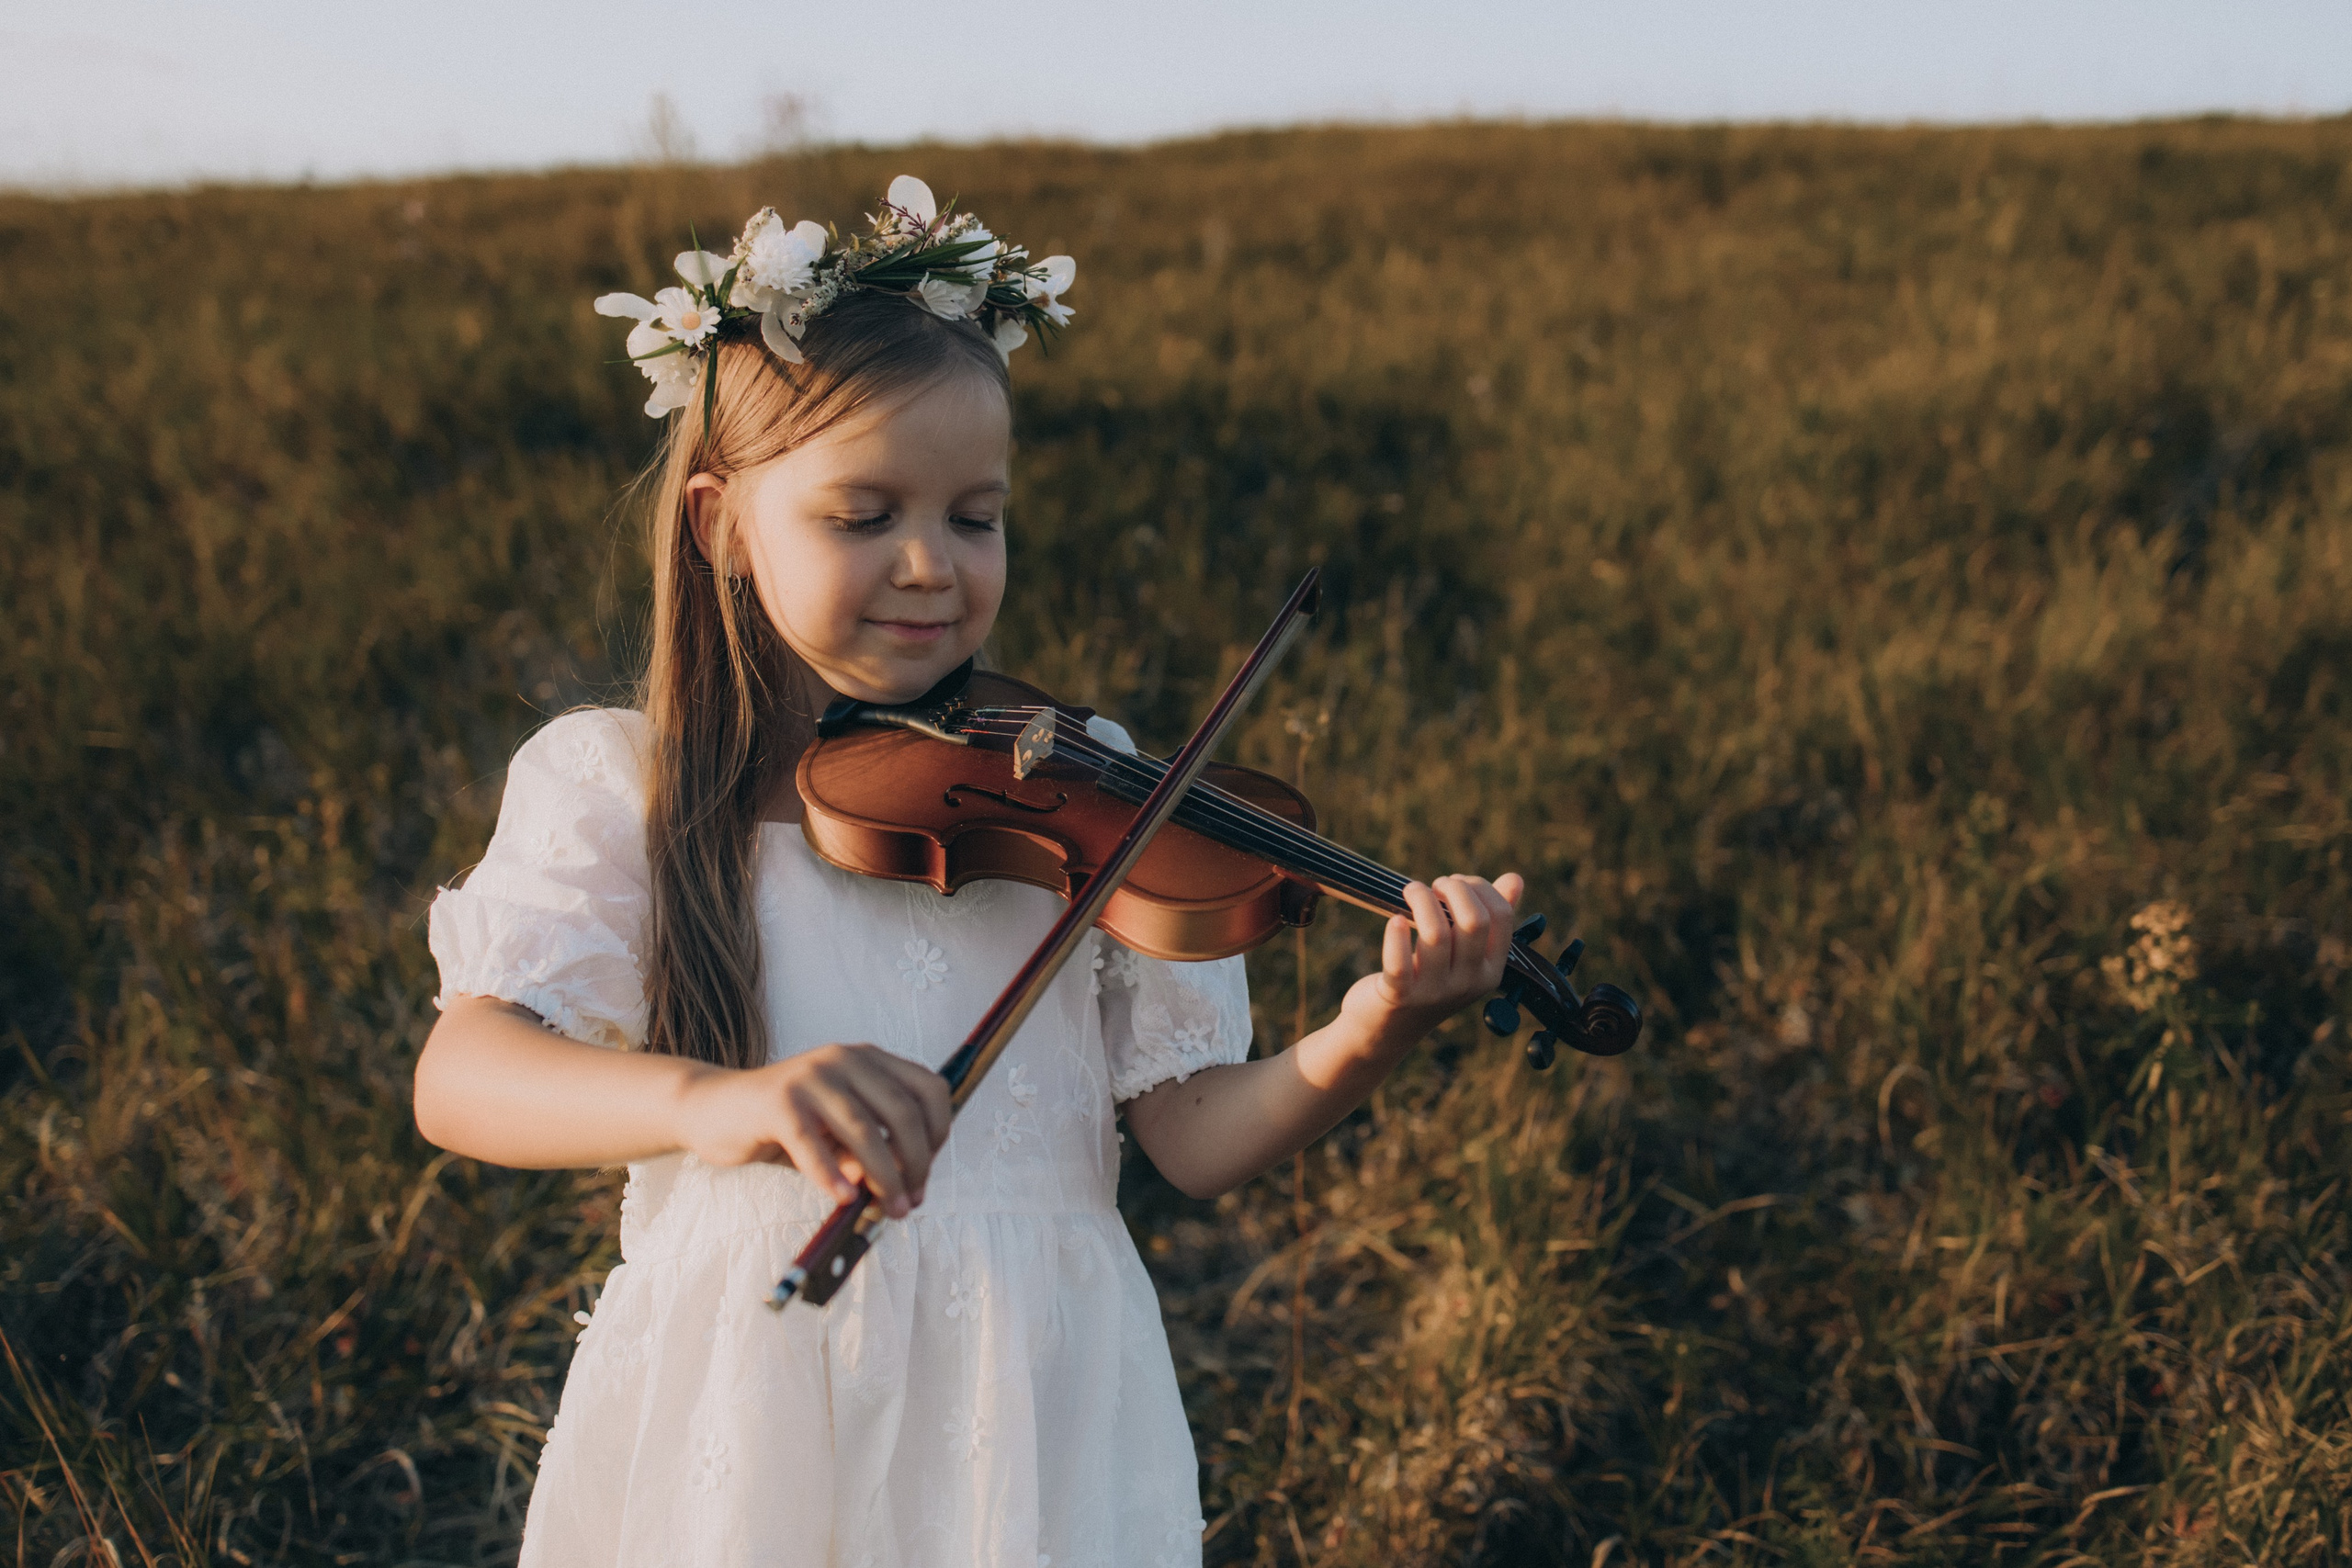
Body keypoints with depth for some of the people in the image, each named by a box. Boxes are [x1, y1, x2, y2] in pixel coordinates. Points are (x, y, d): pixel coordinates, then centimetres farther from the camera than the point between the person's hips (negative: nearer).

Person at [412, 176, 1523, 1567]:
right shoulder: (613, 787, -4)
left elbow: (1196, 1137, -5)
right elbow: (458, 1078, -19)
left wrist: (1364, 1044, -25)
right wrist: (708, 1098, -38)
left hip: (1035, 1414, 1)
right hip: (744, 1416, -1)